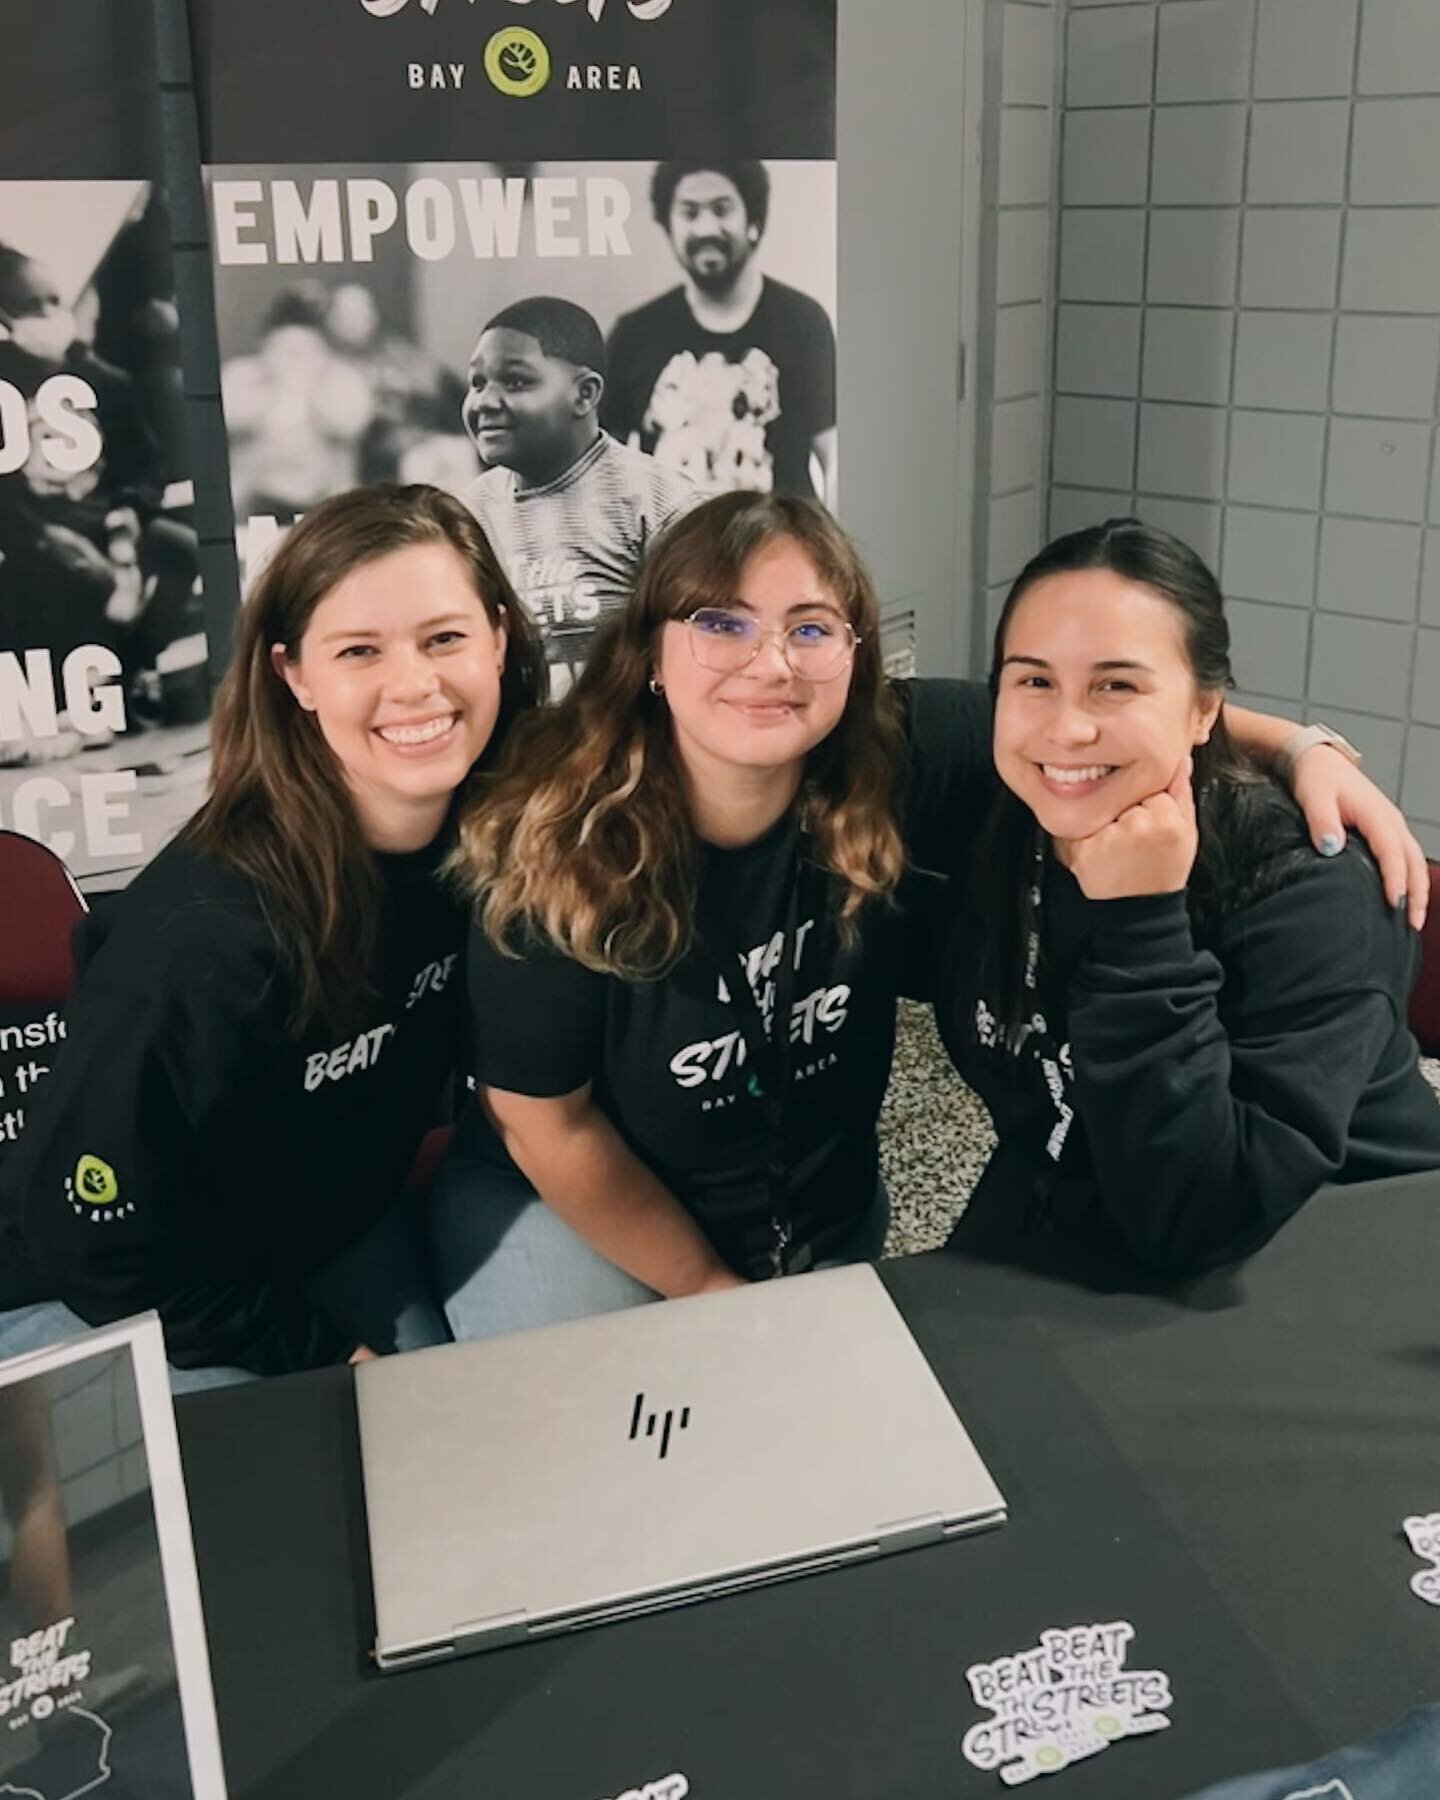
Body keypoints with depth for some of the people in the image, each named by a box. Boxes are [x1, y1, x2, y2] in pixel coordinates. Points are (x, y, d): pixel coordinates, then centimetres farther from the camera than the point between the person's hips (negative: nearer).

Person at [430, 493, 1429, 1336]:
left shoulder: (900, 759, -21)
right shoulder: (559, 843, -26)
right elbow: (548, 1127, -17)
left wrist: (1305, 748, -21)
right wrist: (714, 1295, -10)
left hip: (824, 1219, 3)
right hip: (584, 1207, -3)